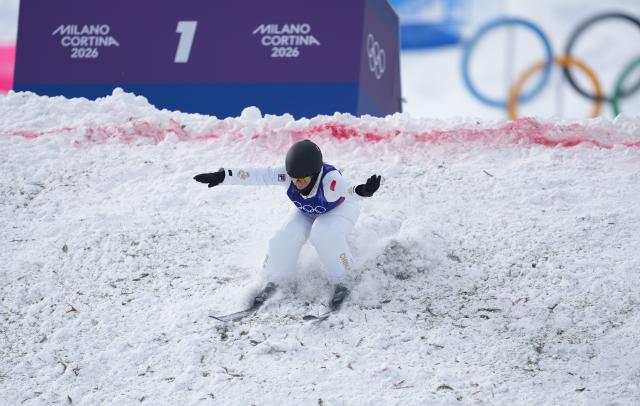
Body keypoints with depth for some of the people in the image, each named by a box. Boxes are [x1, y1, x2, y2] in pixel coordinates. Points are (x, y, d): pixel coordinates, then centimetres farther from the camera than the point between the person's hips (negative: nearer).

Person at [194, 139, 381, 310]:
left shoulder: (330, 179, -47)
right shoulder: (287, 174, -33)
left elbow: (347, 188, -67)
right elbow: (257, 175, -29)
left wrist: (363, 190, -90)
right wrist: (222, 176, -34)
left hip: (340, 208, -4)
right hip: (306, 212, 4)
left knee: (323, 233, -34)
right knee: (288, 236, -21)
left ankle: (341, 282, -16)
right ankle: (271, 282, 1)